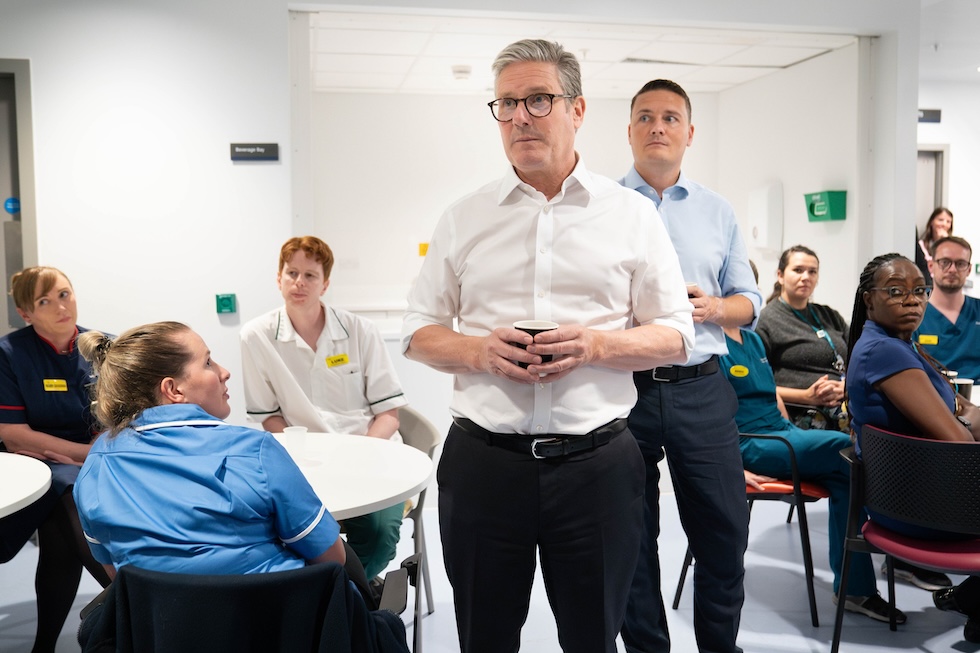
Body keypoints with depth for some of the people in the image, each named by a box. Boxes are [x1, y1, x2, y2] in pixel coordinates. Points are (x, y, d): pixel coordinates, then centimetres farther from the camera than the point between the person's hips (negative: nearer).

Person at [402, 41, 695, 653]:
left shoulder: (631, 214, 4)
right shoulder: (464, 218, 7)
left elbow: (675, 336, 4)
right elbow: (419, 332, 10)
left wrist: (597, 345, -15)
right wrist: (478, 351, -11)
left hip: (596, 461, -1)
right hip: (483, 460, 1)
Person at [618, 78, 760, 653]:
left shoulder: (718, 211, 12)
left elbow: (750, 302, 13)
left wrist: (713, 308, -7)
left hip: (702, 391, 2)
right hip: (621, 388, -2)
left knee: (725, 535, 8)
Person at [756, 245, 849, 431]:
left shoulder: (830, 316, 24)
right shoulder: (766, 320, 3)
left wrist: (845, 386, -3)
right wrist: (806, 396, -14)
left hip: (846, 411, 7)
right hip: (802, 419, -7)